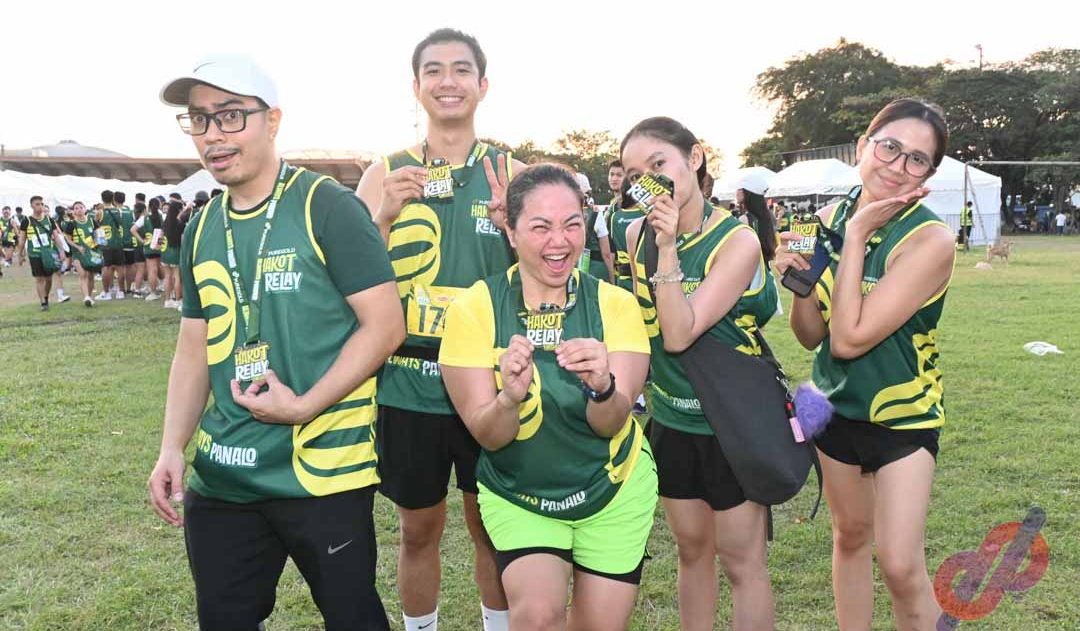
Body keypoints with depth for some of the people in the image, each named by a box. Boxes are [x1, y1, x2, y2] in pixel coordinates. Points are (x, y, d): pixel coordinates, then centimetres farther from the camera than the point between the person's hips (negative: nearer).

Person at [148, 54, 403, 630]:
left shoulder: (327, 207, -10)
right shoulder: (203, 229, 10)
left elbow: (385, 326, -13)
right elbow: (194, 348, 15)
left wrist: (303, 407, -18)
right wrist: (171, 447, 4)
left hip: (323, 473, -6)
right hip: (219, 476, 6)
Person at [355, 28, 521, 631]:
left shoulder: (511, 173, 1)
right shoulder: (385, 175, 2)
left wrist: (515, 226, -18)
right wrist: (384, 216, -18)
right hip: (408, 385, 1)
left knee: (493, 528, 14)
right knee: (419, 530, 15)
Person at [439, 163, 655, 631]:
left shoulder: (615, 304, -13)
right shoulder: (474, 308, -16)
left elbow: (611, 422, -21)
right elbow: (487, 435, -17)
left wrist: (602, 387, -43)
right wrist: (509, 398, -38)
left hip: (615, 492, 2)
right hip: (516, 497, -1)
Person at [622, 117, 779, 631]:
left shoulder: (737, 241, -18)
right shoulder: (637, 233, -3)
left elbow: (679, 333, -26)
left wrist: (667, 248, -28)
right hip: (670, 418, 5)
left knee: (741, 560, 6)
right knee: (692, 548, 19)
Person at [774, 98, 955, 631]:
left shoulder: (931, 240, -23)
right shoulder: (830, 218, -6)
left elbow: (849, 339, -28)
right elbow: (811, 336, -2)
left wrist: (857, 236, -26)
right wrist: (797, 279, -20)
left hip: (903, 417, -5)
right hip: (834, 406, 5)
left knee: (900, 566, -6)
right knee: (850, 535, 19)